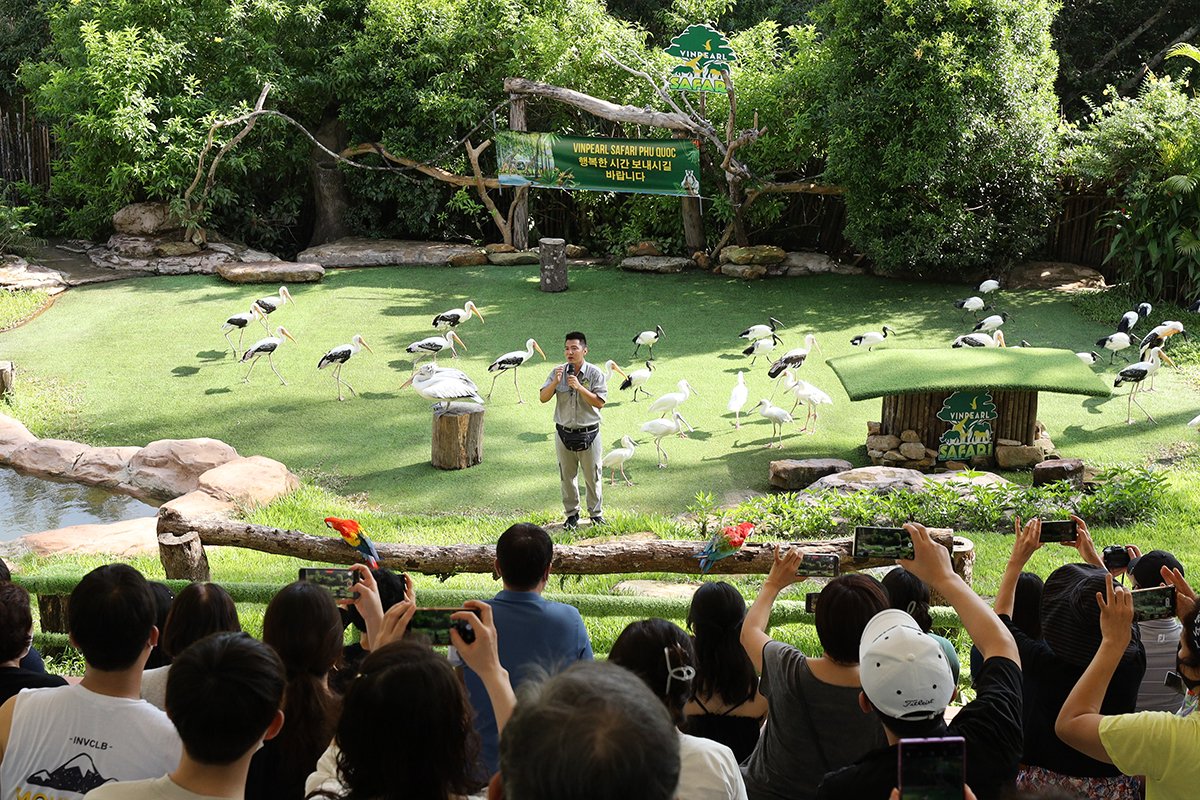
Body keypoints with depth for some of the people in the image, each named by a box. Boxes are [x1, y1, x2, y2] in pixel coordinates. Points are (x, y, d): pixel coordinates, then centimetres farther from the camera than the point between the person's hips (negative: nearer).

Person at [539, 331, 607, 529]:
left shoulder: (595, 373, -7)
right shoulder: (558, 372, 0)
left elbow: (599, 402, -14)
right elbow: (543, 398, -4)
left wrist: (579, 387, -23)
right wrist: (555, 382, -20)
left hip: (588, 433, -2)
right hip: (564, 433, 2)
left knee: (593, 477, 7)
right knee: (566, 477, 11)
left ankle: (596, 513, 22)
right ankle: (572, 514, 25)